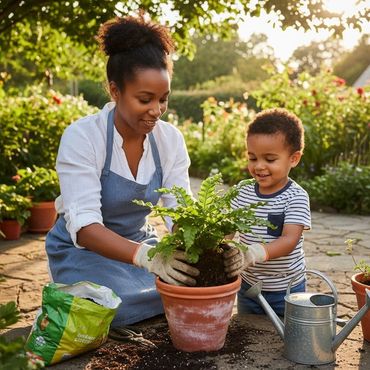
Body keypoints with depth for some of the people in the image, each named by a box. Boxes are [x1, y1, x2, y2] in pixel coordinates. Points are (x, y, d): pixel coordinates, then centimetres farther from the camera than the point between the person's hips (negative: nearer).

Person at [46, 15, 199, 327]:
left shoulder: (170, 139, -9)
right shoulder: (82, 137, -24)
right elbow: (84, 225, -31)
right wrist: (146, 256, -47)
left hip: (139, 240, 4)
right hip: (84, 248, -4)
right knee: (120, 307, -29)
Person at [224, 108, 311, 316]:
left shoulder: (296, 197, -15)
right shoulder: (244, 192, -1)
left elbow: (289, 240, -25)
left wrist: (253, 253, -41)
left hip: (287, 291, -4)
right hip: (248, 287, 4)